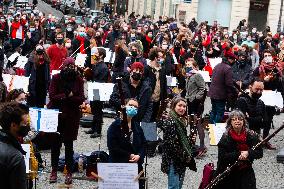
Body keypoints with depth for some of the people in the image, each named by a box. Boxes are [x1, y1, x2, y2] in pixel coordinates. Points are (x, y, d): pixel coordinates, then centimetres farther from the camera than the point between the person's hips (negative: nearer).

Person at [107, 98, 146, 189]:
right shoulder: (115, 126, -6)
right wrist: (129, 156, -12)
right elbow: (112, 147, -13)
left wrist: (139, 156, -8)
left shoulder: (137, 126, 12)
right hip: (119, 166, -5)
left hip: (137, 165, 5)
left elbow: (143, 144, 11)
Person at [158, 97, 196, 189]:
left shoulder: (181, 121, 12)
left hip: (182, 160, 9)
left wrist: (190, 140, 1)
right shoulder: (170, 121, -17)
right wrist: (184, 156, -15)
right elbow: (171, 143, -22)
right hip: (173, 161, -9)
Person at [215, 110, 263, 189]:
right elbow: (222, 157, -15)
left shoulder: (251, 135, -3)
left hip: (247, 174, 2)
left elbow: (260, 153, -2)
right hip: (228, 174, -1)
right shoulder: (226, 137, -8)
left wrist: (248, 153, -21)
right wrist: (238, 154, -23)